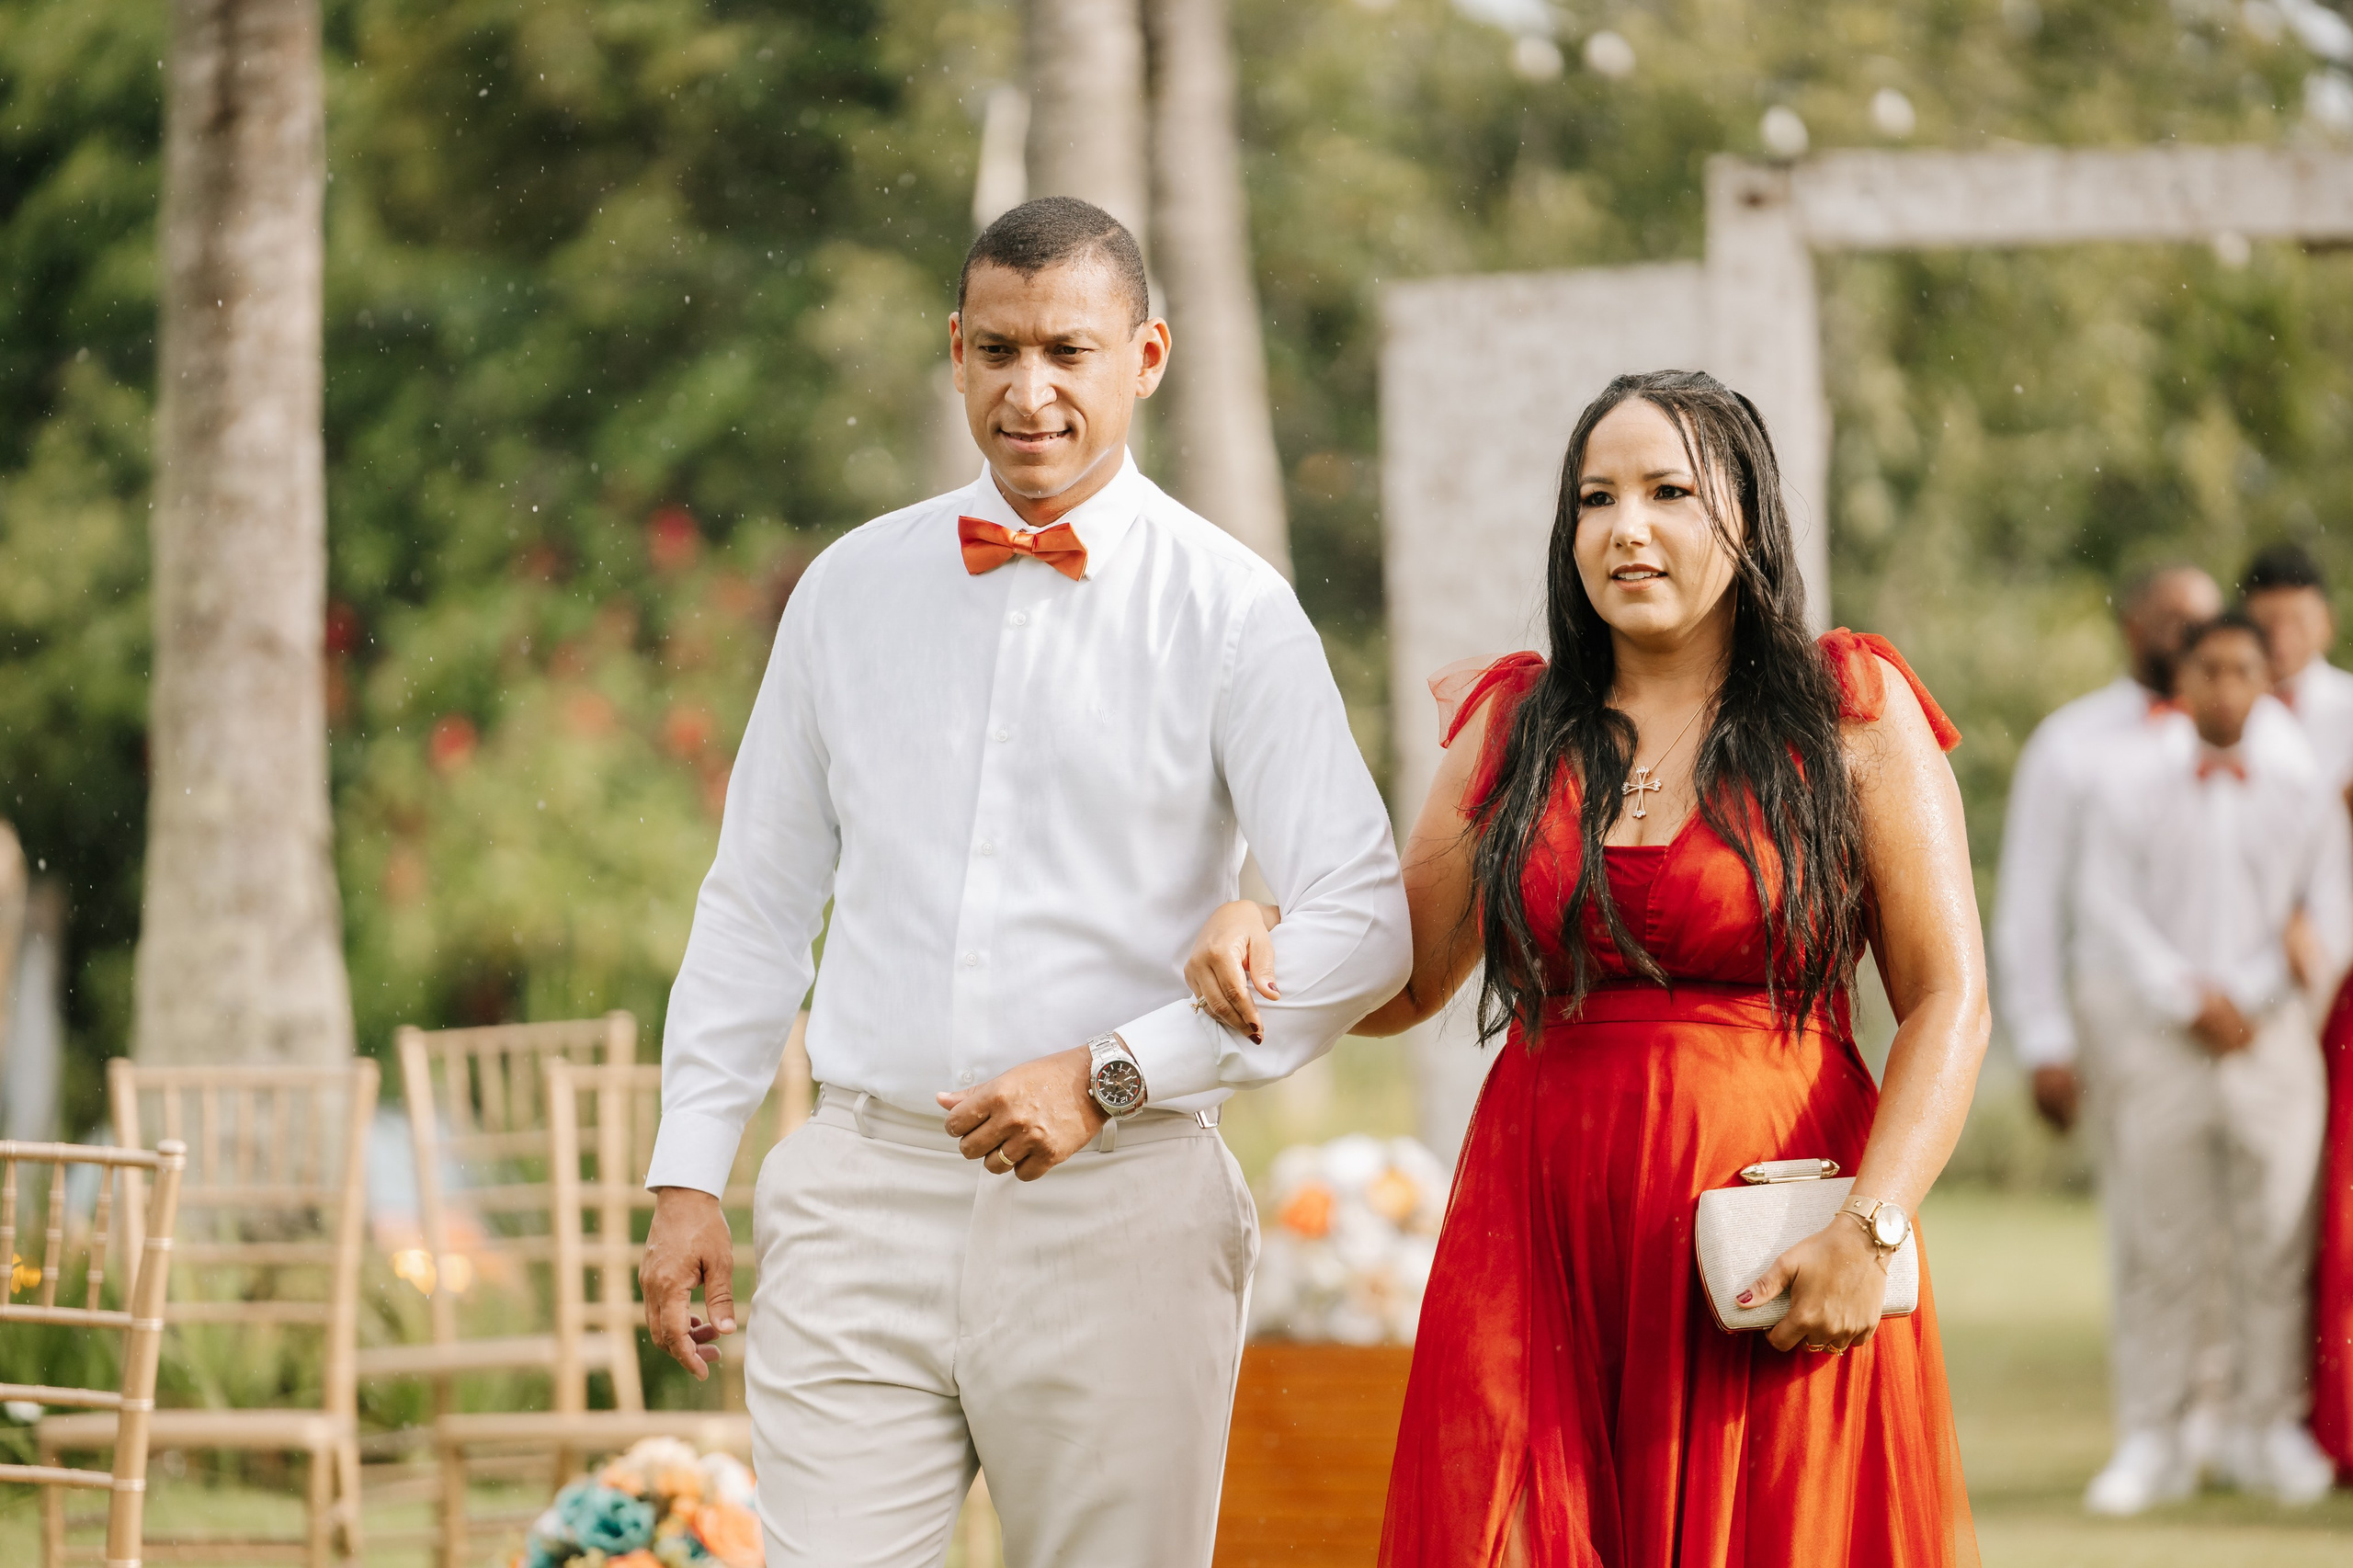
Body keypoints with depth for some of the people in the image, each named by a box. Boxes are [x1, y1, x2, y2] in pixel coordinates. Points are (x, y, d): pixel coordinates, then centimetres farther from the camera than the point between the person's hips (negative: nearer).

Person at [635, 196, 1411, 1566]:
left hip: (1116, 1209, -2)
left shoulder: (1232, 612, 0)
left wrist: (1111, 1077, -14)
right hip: (863, 1200, 2)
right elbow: (760, 901, 17)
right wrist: (689, 1173, 10)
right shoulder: (853, 590, 11)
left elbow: (1362, 926, -6)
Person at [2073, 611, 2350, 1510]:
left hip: (2272, 1039, 1)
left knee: (2275, 1245, 1)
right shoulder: (2130, 781, 6)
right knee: (2156, 1248, -2)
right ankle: (2151, 1442, 3)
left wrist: (2241, 998, -7)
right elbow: (2107, 905, -1)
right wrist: (2187, 999, -11)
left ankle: (2268, 1433, 10)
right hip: (2156, 1039, -1)